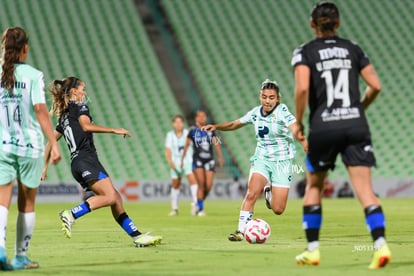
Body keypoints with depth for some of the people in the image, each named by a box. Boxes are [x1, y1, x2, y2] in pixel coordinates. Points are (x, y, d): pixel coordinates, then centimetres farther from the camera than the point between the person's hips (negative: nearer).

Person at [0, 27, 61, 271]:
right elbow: (40, 109, -14)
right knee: (27, 204, 11)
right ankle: (21, 257, 16)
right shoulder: (33, 75, -6)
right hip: (30, 145, -2)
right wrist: (54, 144, -14)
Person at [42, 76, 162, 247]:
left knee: (115, 198, 4)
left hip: (76, 162, 9)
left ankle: (137, 236, -2)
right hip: (86, 158, -9)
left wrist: (45, 167, 30)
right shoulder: (79, 107, 2)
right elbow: (86, 126, -18)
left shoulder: (63, 117, 26)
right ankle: (71, 215, -27)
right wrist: (114, 130, -17)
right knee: (110, 196, -22)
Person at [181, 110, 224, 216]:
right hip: (197, 159, -3)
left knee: (209, 186, -4)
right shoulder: (193, 130, 2)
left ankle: (200, 202, 22)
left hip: (209, 160, 3)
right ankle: (200, 209, -3)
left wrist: (220, 157, -7)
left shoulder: (210, 130, 9)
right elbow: (187, 145, 7)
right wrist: (182, 159, 5)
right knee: (201, 184, -12)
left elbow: (216, 144, 4)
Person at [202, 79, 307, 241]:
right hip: (261, 159, 2)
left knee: (278, 209, -4)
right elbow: (235, 124, 16)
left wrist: (302, 140, -53)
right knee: (252, 193, -23)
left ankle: (269, 193, 31)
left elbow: (295, 129, -31)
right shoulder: (256, 113, 1)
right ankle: (241, 231, -13)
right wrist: (216, 127, 1)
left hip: (281, 161, -2)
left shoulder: (282, 111, -13)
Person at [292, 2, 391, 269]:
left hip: (323, 128, -1)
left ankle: (313, 249, 18)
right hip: (356, 125, 2)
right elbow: (375, 86, 7)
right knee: (365, 190, -4)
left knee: (314, 186, 18)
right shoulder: (353, 48, 11)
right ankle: (381, 245, -22)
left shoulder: (304, 52, 2)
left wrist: (298, 123, -2)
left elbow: (302, 89, -14)